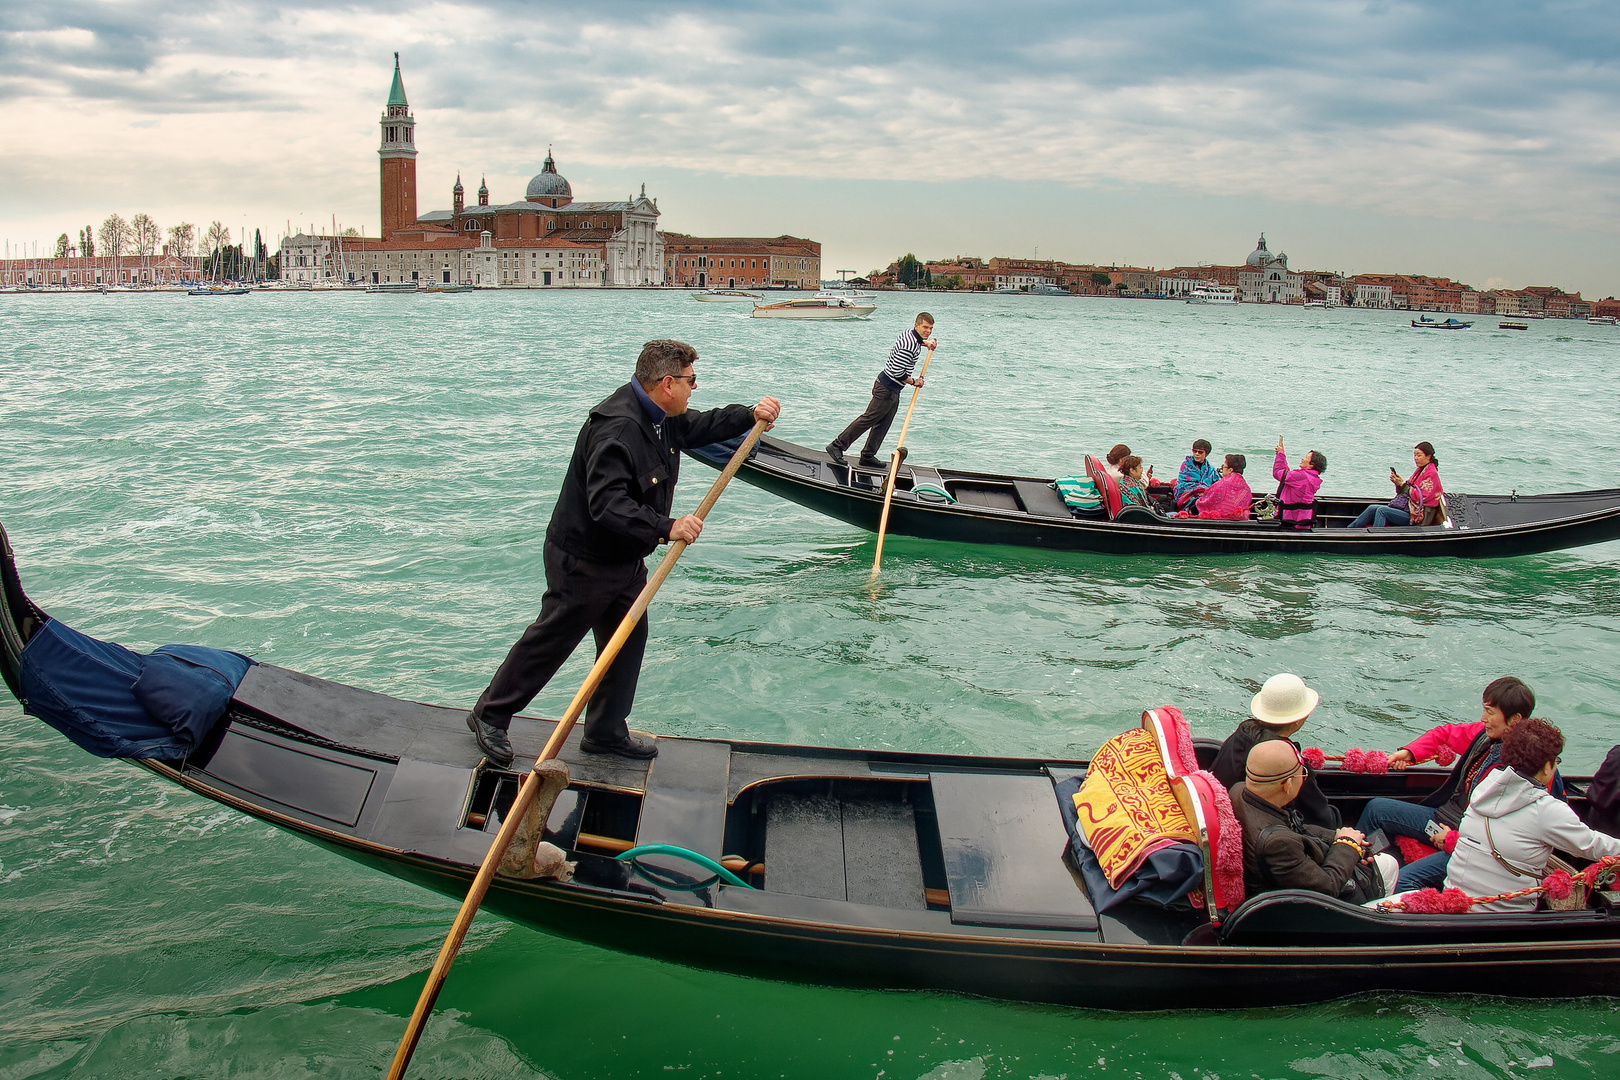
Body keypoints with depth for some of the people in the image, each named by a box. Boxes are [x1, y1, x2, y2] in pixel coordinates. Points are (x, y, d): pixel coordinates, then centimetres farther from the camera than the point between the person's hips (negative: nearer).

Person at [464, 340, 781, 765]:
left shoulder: (661, 418, 3)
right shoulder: (616, 429, -29)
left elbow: (699, 427, 23)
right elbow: (607, 506, -36)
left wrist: (750, 415, 9)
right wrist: (666, 527, -38)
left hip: (626, 560, 10)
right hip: (582, 561, -10)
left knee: (628, 640, 15)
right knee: (551, 640, 4)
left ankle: (606, 731, 29)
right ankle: (490, 715, 22)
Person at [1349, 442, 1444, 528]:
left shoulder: (1431, 474, -9)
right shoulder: (1419, 470, 18)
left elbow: (1421, 497, -18)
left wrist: (1402, 484, -15)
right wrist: (1398, 483, -2)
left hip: (1417, 515, -9)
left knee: (1382, 510, -26)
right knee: (1372, 509, -4)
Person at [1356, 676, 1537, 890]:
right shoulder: (1486, 734, -3)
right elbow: (1446, 733, 19)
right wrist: (1409, 752, 6)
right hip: (1444, 816, 9)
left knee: (1404, 880, -26)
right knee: (1375, 808, 15)